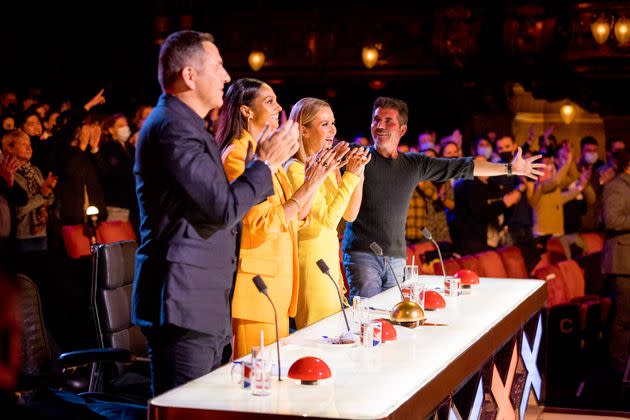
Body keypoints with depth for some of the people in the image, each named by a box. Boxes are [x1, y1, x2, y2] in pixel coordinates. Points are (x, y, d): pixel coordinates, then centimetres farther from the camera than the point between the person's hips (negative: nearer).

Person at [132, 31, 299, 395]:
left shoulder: (186, 126, 20)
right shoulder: (172, 127, -15)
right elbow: (224, 209, -19)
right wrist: (267, 163, -8)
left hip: (205, 308, 11)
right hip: (183, 305, -11)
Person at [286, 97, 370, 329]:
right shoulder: (295, 169, -15)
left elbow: (350, 215, 10)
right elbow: (328, 220, -20)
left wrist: (358, 172, 0)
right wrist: (350, 176, -17)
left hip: (330, 258, 8)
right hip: (310, 256, -8)